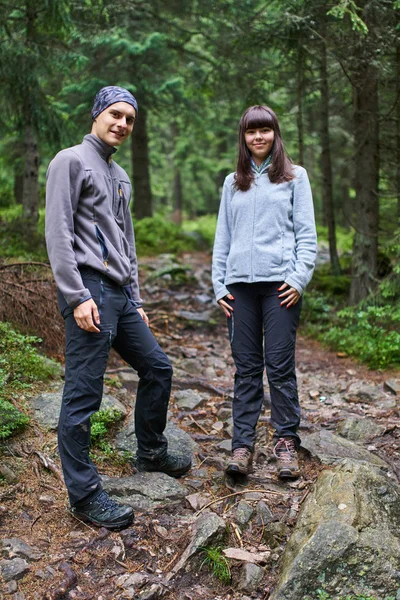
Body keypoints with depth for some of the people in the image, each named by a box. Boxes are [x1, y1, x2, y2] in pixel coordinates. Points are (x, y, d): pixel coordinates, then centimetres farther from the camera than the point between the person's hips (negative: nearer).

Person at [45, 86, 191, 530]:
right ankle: (83, 494, 3)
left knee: (157, 368, 15)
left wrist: (135, 301, 21)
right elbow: (58, 234, -12)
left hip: (119, 295, 9)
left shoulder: (120, 176, 23)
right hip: (89, 294, -9)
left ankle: (151, 452, 33)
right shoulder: (71, 161, -2)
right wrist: (77, 297, -19)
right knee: (83, 394, -5)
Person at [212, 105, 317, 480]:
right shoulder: (233, 183, 18)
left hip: (280, 283, -2)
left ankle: (286, 442, 8)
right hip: (240, 284, 3)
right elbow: (223, 237, 16)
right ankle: (242, 443, 7)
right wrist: (219, 284, 8)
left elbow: (306, 234, 3)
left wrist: (300, 278, -9)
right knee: (246, 367, 4)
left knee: (280, 365, -3)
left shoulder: (294, 177, 10)